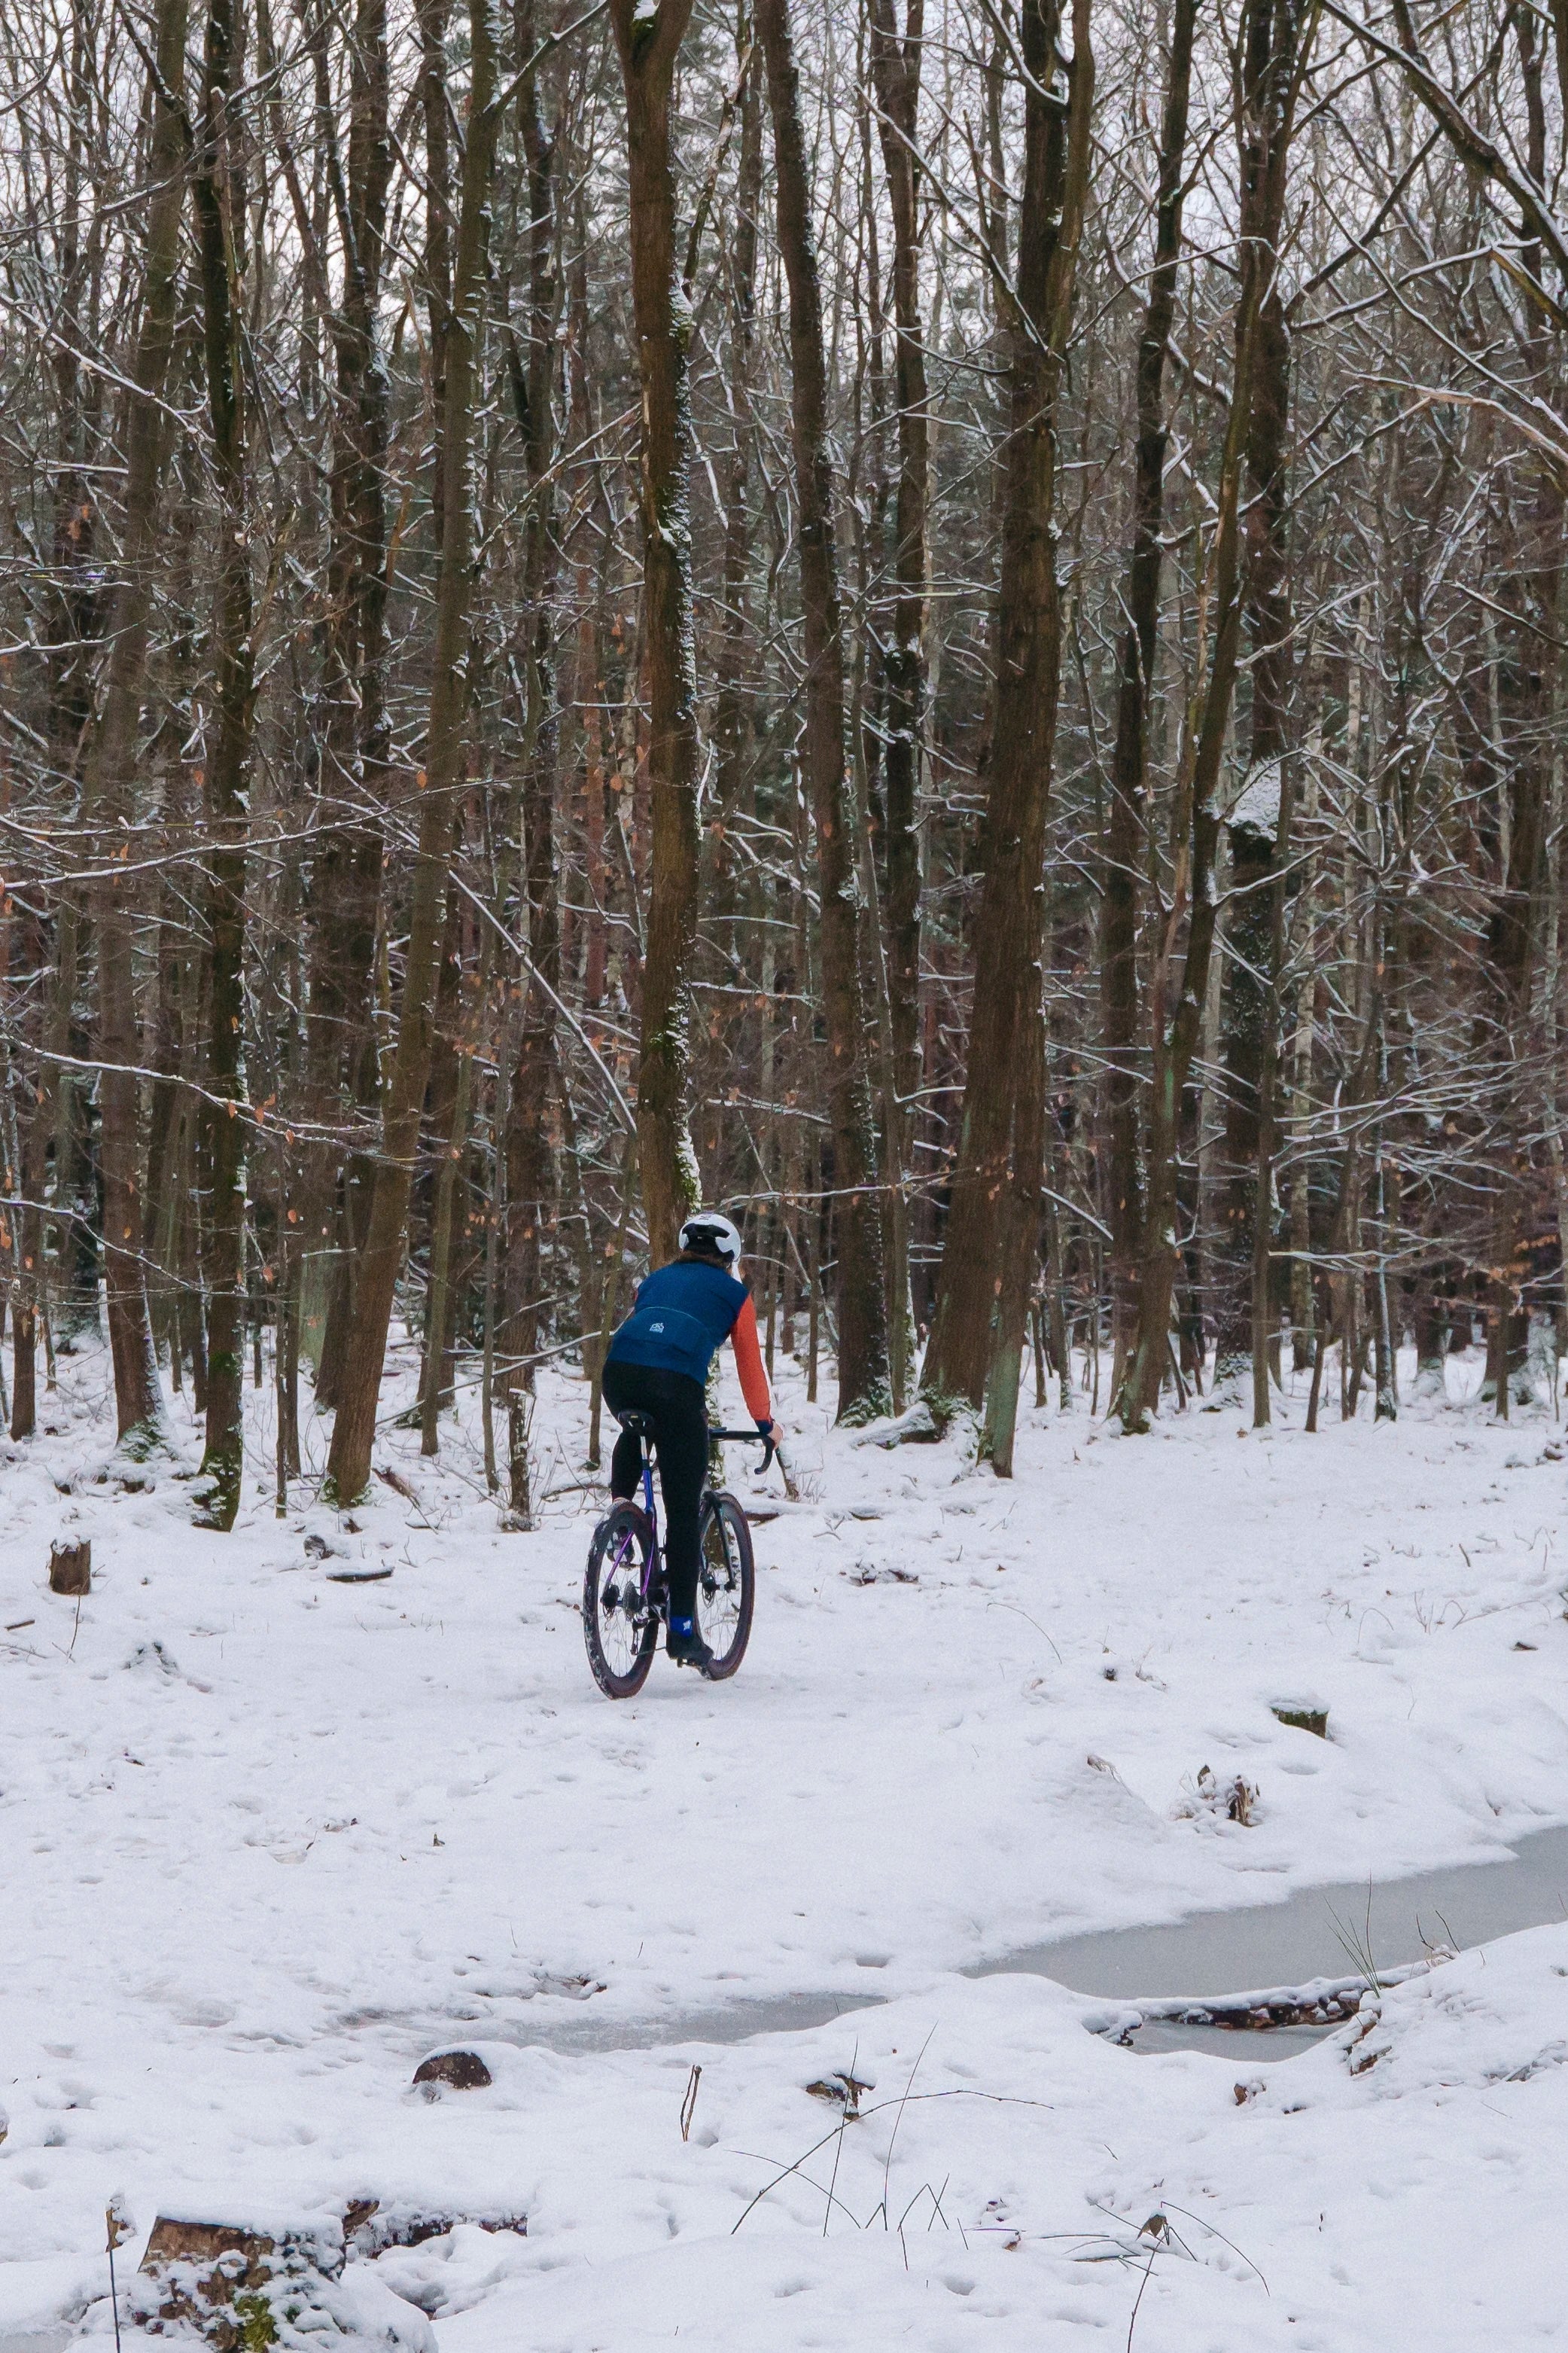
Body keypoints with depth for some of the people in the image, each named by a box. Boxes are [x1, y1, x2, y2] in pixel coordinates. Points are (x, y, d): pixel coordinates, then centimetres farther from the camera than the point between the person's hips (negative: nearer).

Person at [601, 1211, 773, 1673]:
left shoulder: (654, 1280, 34)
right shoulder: (733, 1293, 23)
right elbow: (750, 1364, 27)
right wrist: (764, 1422, 42)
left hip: (618, 1371, 3)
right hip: (677, 1385, -3)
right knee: (683, 1513, 3)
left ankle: (621, 1503, 16)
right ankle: (682, 1630, 0)